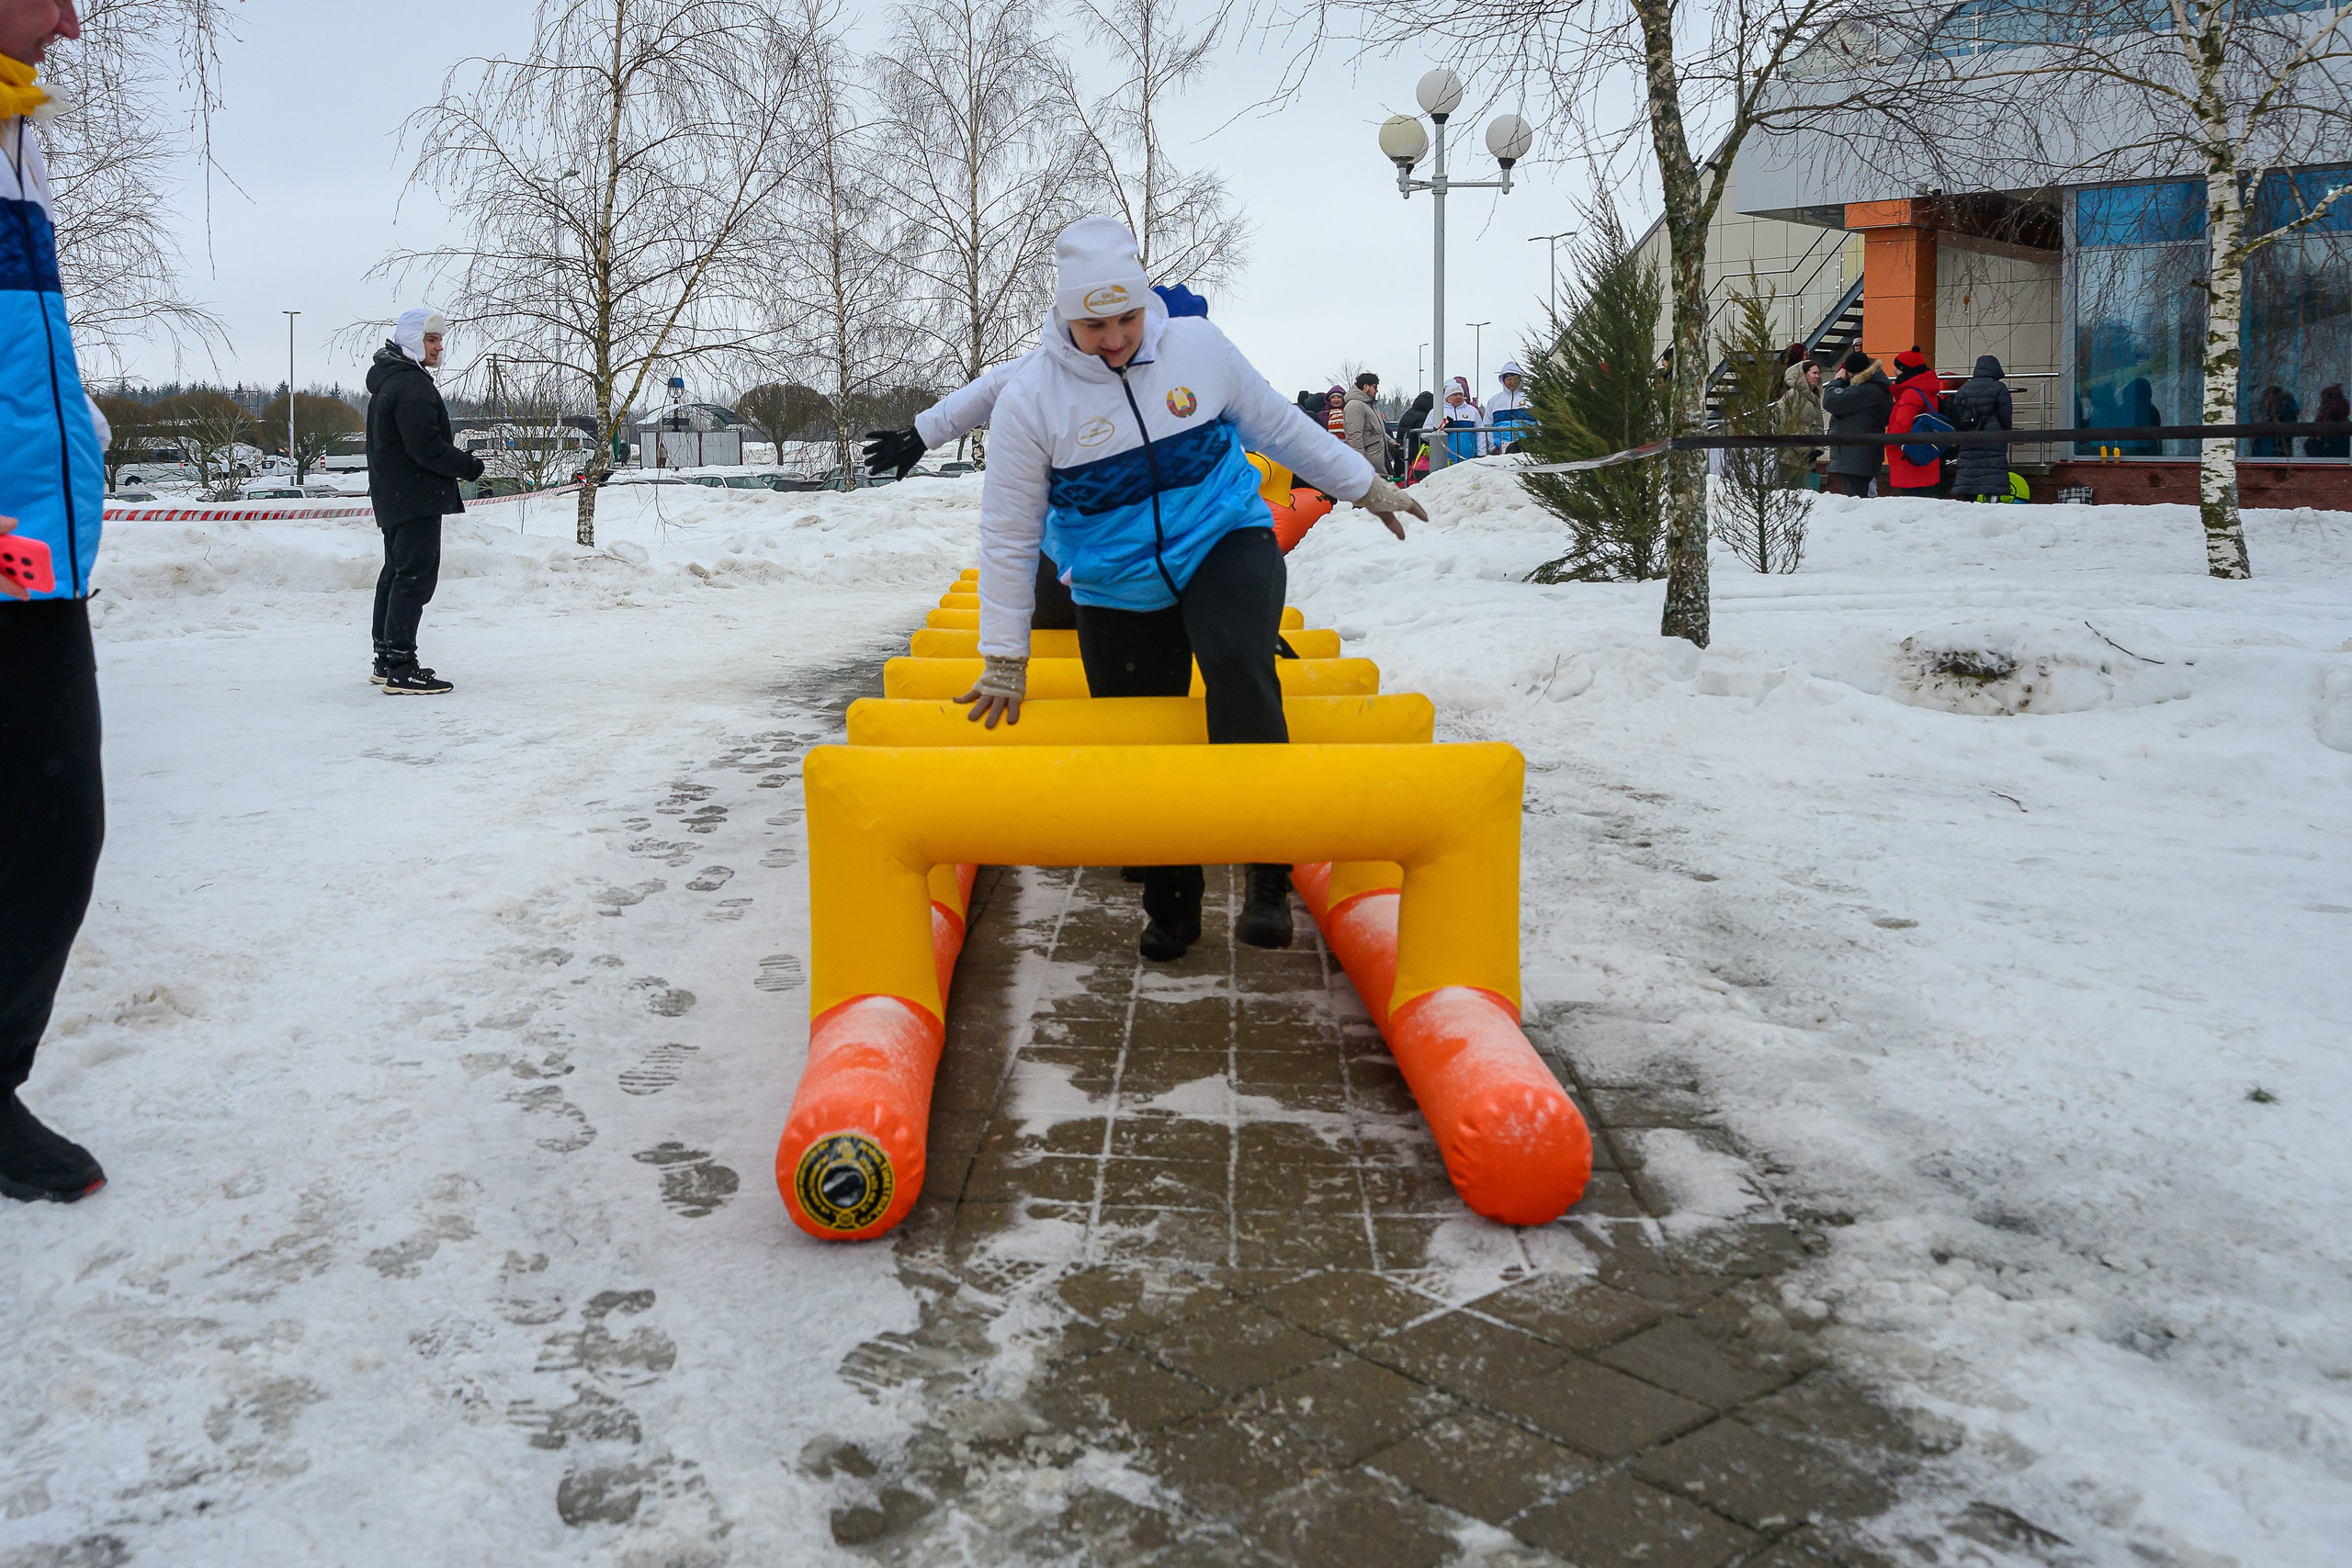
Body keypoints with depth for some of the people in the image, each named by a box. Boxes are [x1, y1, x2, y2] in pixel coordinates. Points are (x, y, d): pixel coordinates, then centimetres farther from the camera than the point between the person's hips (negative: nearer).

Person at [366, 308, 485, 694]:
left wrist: (458, 462, 15)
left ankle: (387, 661, 25)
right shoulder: (412, 384, -17)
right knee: (415, 578, -11)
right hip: (417, 499, -11)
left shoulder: (388, 380, 18)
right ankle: (401, 670, -13)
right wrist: (467, 465, -11)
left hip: (393, 498, 11)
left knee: (397, 574, 17)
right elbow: (426, 446, -23)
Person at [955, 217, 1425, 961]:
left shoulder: (1197, 346, -5)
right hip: (1117, 593, 1)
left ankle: (1268, 878, -26)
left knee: (1238, 665, -32)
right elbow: (1008, 535, -5)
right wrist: (1004, 660, -3)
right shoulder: (1032, 399, -10)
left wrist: (1366, 486, 17)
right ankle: (1171, 908, 30)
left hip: (1226, 545, -1)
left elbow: (1278, 425, 11)